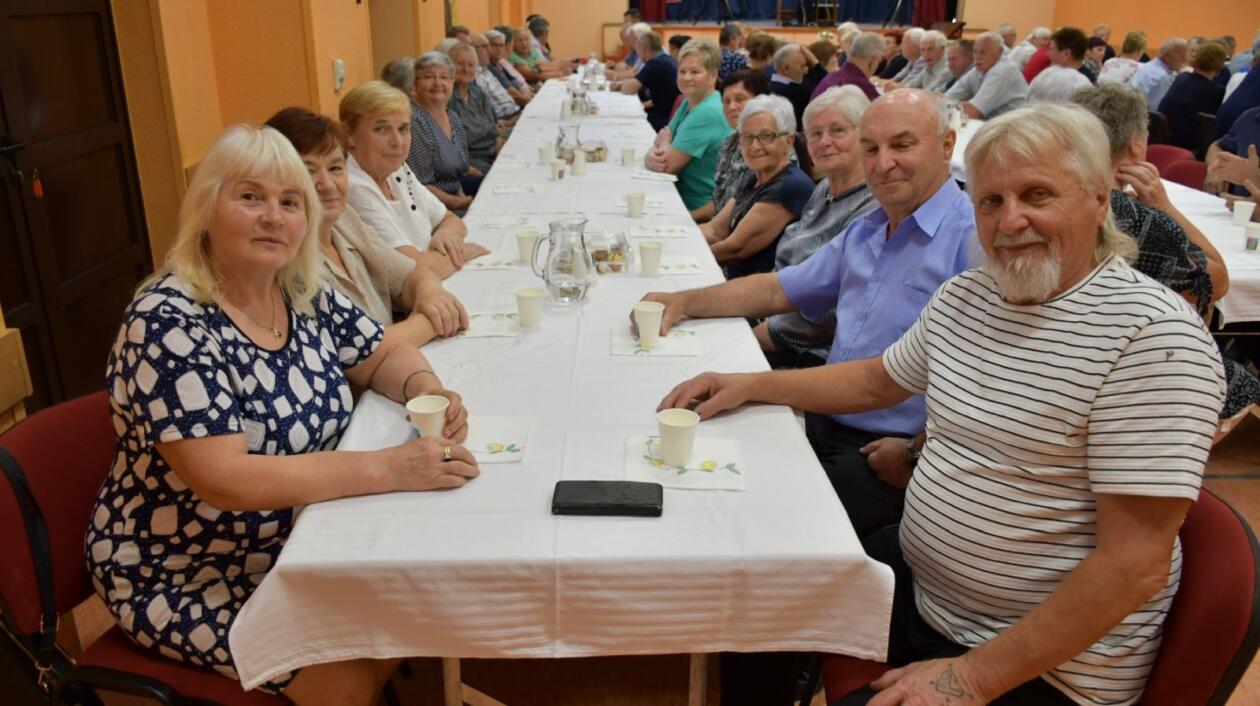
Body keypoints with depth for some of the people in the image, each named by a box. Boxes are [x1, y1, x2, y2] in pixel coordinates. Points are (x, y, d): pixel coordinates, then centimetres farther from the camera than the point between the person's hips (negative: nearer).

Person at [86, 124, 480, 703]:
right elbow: (222, 479, -33)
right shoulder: (169, 322, -25)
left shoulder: (305, 296, -4)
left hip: (292, 545, 7)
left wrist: (427, 390, -16)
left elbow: (384, 354, 8)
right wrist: (389, 467, -37)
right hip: (183, 576, -6)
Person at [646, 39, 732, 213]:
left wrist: (664, 142, 2)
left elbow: (668, 165, -19)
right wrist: (651, 158, -16)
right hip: (681, 200, 8)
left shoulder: (708, 112, -18)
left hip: (699, 210, -8)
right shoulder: (687, 104, 11)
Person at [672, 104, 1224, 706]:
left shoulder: (1154, 334, -20)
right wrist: (750, 385, 9)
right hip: (915, 579, 7)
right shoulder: (964, 297, 2)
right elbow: (875, 381, 20)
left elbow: (1136, 563, -22)